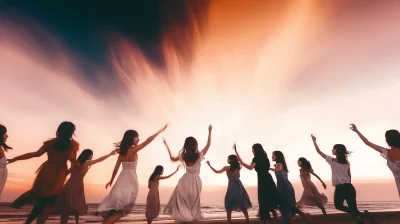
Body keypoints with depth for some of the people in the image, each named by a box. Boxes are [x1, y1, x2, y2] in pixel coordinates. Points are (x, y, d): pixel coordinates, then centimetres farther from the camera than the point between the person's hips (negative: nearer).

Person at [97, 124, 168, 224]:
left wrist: (111, 181, 22)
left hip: (123, 178, 7)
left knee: (117, 209, 15)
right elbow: (148, 140, -15)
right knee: (122, 209, 3)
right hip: (130, 179, -7)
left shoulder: (122, 152, 6)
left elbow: (116, 168, 10)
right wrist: (161, 130, -11)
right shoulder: (133, 150, -15)